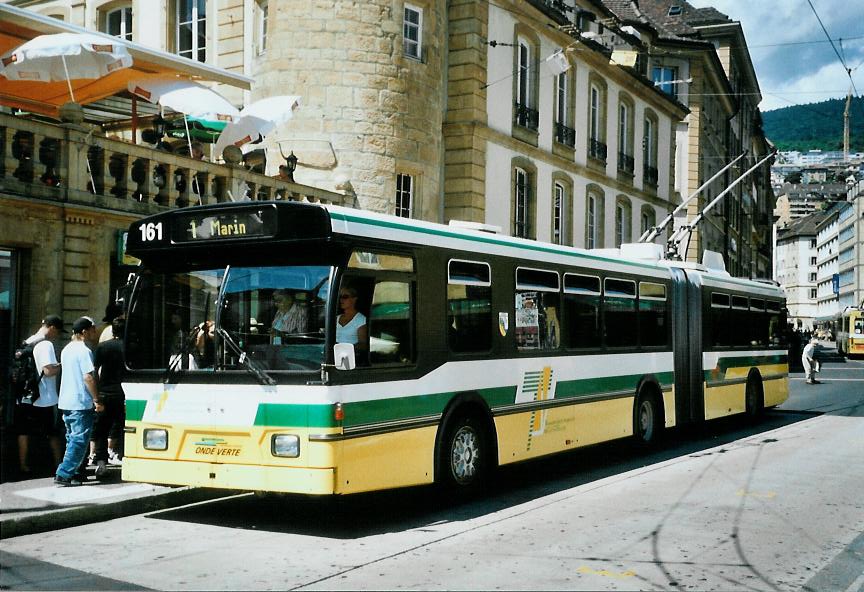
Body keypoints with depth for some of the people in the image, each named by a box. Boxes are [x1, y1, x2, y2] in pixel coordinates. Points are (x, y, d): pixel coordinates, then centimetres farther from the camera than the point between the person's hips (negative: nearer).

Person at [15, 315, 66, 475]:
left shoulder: (27, 343, 10)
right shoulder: (46, 345, -16)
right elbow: (49, 371, -24)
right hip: (45, 400, -7)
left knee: (24, 432, 10)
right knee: (54, 433, 5)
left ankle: (23, 465, 12)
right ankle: (59, 465, 11)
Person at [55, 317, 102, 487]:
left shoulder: (67, 349, 13)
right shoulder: (84, 351, -15)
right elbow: (88, 377, -20)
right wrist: (97, 399, -16)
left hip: (65, 402, 9)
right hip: (81, 403, -9)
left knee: (73, 439, 16)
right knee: (79, 440, -5)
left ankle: (76, 473, 20)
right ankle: (64, 474, -8)